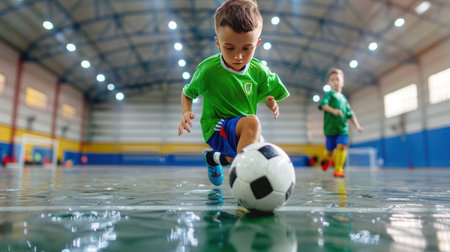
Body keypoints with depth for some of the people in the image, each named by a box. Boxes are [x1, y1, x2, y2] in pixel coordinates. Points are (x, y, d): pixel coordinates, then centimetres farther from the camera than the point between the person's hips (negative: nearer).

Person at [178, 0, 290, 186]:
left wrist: (270, 102, -10)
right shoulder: (208, 69, -13)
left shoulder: (259, 71, -5)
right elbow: (187, 93, 1)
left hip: (245, 131, 6)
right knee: (251, 122, -34)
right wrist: (186, 112, -18)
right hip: (216, 127, -6)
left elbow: (266, 93, 13)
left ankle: (214, 157, 24)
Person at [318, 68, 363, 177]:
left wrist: (357, 125, 12)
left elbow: (350, 114, 21)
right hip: (330, 127, -4)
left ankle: (338, 169, -7)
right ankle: (326, 159, 38)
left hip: (343, 128, 4)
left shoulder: (343, 98, 18)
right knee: (330, 150, 4)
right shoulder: (329, 94, 2)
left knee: (341, 146, -14)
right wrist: (333, 110, -36)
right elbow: (323, 104, -18)